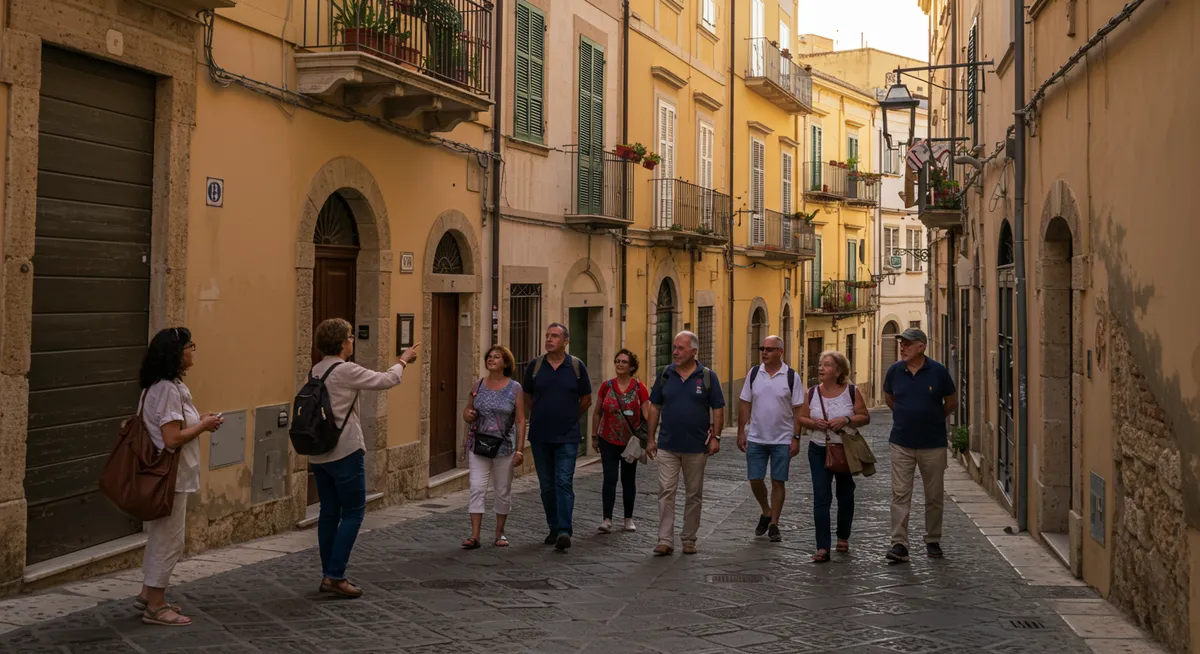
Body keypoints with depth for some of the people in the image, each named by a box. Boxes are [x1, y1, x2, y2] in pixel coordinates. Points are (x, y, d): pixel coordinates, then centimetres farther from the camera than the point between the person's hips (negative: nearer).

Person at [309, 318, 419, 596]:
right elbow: (386, 380, -9)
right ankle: (335, 575, -4)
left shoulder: (315, 371, 9)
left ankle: (329, 575, 17)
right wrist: (403, 361, 9)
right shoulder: (345, 370, -14)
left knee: (329, 512, 12)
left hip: (318, 453, 8)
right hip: (344, 452, -8)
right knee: (353, 513, -1)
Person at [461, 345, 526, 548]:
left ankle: (499, 533, 24)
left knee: (503, 491, 9)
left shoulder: (514, 388, -4)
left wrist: (520, 449, -11)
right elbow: (468, 410, 16)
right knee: (477, 489, -6)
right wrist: (467, 415, -8)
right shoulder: (479, 385, 4)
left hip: (504, 447, -2)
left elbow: (520, 421, -5)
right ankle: (475, 536, -5)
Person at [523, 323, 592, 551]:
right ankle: (554, 528, 21)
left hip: (567, 437, -2)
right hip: (540, 437, 2)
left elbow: (586, 399, 8)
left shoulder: (577, 366, -2)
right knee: (547, 485, 10)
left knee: (564, 483, -9)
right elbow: (526, 397, 14)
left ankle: (564, 531, -13)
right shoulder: (535, 366, 1)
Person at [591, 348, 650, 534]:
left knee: (628, 480, 10)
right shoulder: (606, 386, 0)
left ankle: (628, 519, 23)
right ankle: (607, 519, -7)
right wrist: (594, 436, 11)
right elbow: (597, 413, 9)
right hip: (609, 441, 0)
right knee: (610, 478, -8)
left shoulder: (639, 388, -5)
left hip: (630, 441, 0)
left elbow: (647, 415, -6)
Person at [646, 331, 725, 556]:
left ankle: (689, 539, 19)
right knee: (666, 491, -5)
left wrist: (716, 437, -7)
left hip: (696, 447, -1)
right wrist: (651, 438, 4)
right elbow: (655, 407, 7)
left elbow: (718, 409, 1)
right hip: (667, 445, 1)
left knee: (694, 494, 8)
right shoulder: (666, 375, 3)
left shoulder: (708, 377, -2)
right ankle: (665, 540, -3)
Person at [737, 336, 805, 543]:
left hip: (782, 440, -2)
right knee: (755, 480, 4)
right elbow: (744, 403, 6)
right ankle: (766, 512, 29)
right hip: (756, 438, 2)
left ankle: (774, 525, 13)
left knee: (778, 482, 3)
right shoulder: (754, 373, 2)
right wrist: (741, 432, 1)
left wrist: (796, 438, -9)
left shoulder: (791, 377, -5)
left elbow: (798, 410, -4)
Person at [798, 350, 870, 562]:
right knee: (821, 497, -9)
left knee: (845, 495, 14)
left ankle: (843, 537, 36)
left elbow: (865, 417, -3)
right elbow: (802, 418, 7)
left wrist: (846, 420, -20)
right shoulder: (812, 393, 1)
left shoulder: (851, 392, -5)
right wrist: (814, 423, -14)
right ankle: (823, 547, -11)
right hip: (819, 451, 1)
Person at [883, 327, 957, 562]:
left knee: (935, 496, 8)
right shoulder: (894, 371, -1)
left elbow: (951, 402, 7)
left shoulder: (938, 371, -7)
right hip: (901, 444, 1)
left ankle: (933, 541, 22)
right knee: (900, 494, -4)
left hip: (933, 444, -1)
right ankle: (899, 544, -3)